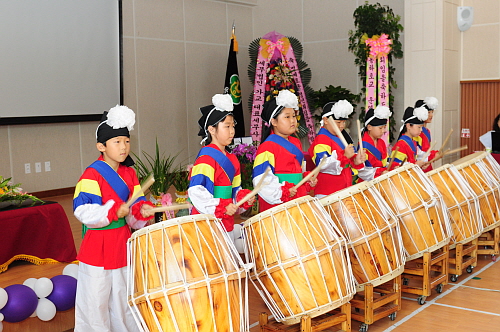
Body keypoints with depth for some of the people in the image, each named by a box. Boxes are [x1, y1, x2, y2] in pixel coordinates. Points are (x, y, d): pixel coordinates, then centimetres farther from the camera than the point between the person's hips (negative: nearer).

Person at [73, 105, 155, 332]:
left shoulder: (129, 173, 6)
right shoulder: (92, 175, -15)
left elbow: (136, 202, 6)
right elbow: (83, 211, -21)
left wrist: (142, 210, -15)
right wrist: (113, 212, -29)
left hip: (123, 243, 6)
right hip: (98, 247, -6)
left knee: (124, 298, 18)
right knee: (96, 302, 2)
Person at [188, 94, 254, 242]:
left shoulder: (232, 159, 14)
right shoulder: (206, 158, -13)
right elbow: (197, 191, -23)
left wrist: (243, 197, 1)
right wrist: (222, 207, -26)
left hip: (226, 222, 9)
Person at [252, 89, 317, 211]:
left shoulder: (296, 143, 15)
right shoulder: (267, 147, -12)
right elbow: (261, 180, -19)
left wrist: (308, 180, 10)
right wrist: (282, 192, -22)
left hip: (298, 201, 8)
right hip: (276, 204, -7)